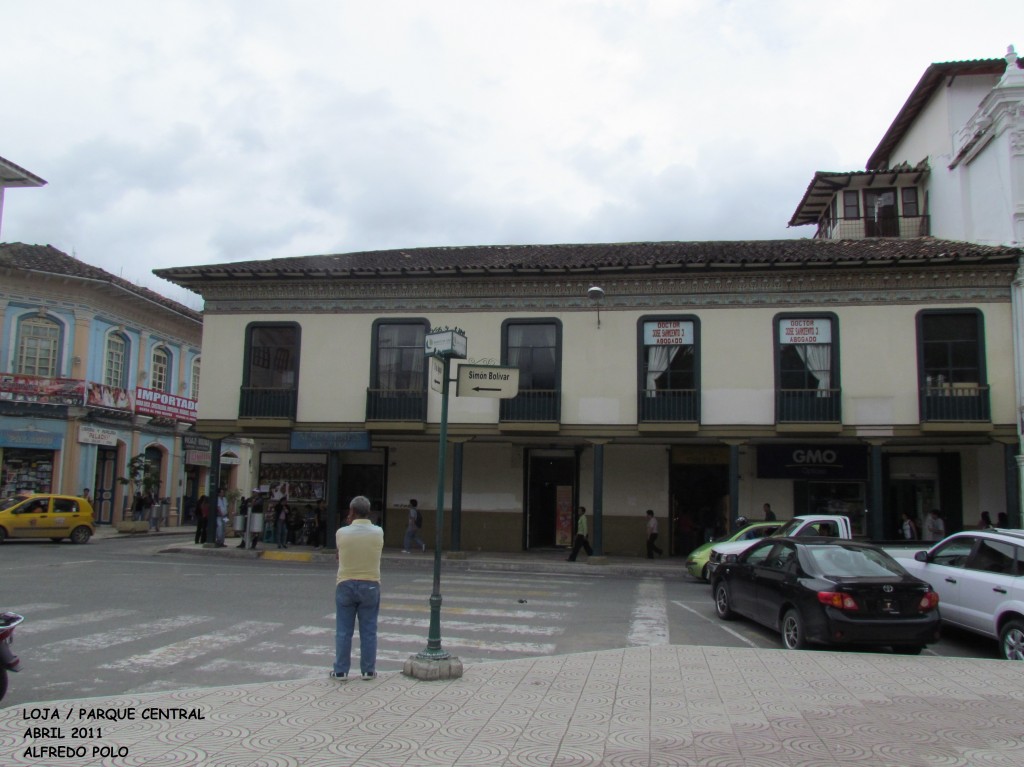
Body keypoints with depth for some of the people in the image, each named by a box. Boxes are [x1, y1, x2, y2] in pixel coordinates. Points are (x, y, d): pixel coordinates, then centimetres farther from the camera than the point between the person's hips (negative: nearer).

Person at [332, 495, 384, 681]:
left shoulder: (342, 533, -8)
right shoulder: (378, 533, -5)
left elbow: (339, 556, 8)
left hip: (345, 584, 0)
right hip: (370, 585, 1)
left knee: (343, 631, 7)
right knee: (368, 631, 7)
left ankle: (341, 671, 11)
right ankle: (368, 670, 12)